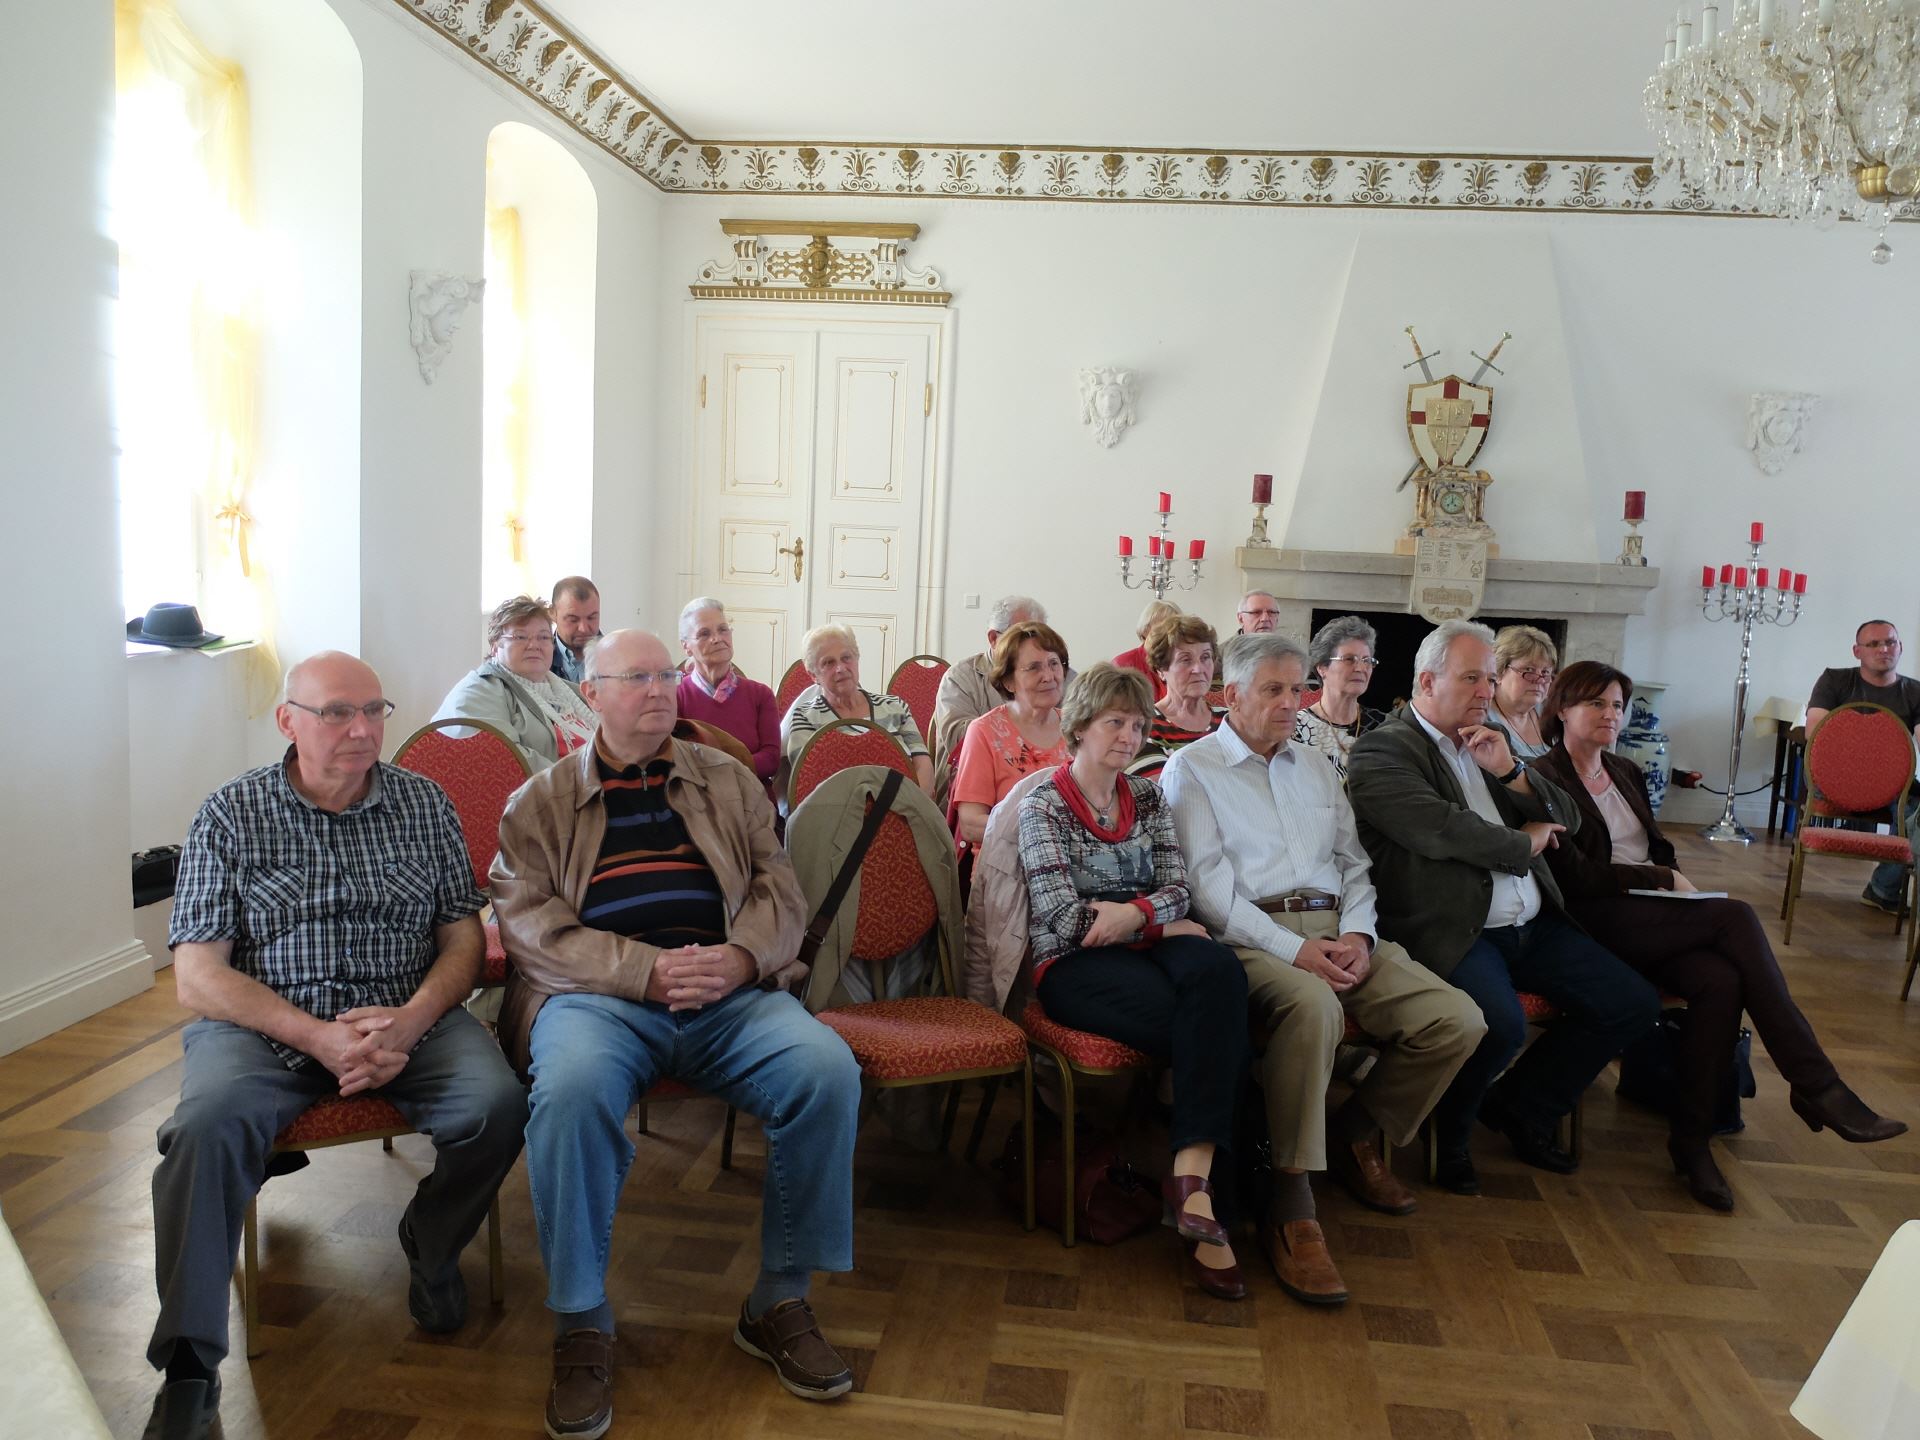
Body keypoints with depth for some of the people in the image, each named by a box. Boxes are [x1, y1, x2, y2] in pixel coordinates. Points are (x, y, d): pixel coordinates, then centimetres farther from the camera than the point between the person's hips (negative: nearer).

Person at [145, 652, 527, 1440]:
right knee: (206, 1125, -32)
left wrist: (411, 1021, -15)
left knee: (496, 1104, -26)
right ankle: (188, 1367, -17)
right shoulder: (231, 814, 2)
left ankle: (430, 1247, 6)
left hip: (407, 1017, 1)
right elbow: (198, 975, -3)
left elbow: (463, 937, 6)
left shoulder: (424, 803, 8)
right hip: (265, 1023, -1)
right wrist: (315, 1036, -18)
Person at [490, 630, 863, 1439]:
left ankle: (780, 1303, -6)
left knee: (828, 1069, -25)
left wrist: (741, 958, -11)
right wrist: (646, 970, -16)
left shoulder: (730, 783, 19)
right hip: (598, 997, -2)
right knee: (571, 1090, -36)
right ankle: (581, 1327, -14)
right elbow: (528, 921, -2)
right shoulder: (540, 801, 11)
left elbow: (780, 890, 12)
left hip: (728, 994, 2)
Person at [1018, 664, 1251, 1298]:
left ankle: (1192, 1176, -39)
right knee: (1216, 1026, -31)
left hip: (1144, 950, 5)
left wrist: (1134, 913, -14)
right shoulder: (1043, 805, 2)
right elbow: (1067, 918, -7)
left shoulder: (1147, 797, 19)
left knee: (1219, 970, -34)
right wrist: (1160, 923, -3)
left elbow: (1176, 889, 8)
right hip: (1073, 967, -4)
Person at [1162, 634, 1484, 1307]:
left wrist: (1358, 935, -1)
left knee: (1458, 1021, -13)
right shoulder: (1192, 770, 4)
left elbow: (1352, 863, 20)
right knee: (1314, 1007, -39)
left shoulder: (1315, 766, 25)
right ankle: (1290, 1208, -26)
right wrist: (1294, 950, -17)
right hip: (1250, 940, -6)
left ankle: (1352, 1135, 11)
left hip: (1337, 931, 7)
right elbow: (1208, 886, -7)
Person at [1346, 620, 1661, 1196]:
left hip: (1533, 926, 9)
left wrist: (1509, 769, -2)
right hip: (1453, 931, -8)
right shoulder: (1380, 750, -6)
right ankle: (1448, 1137, -1)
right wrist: (1525, 843, -3)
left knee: (1634, 1003, 1)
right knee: (1502, 1023, -33)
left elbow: (1567, 819, 16)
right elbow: (1441, 830, -20)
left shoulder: (1490, 740, 18)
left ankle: (1521, 1107, 19)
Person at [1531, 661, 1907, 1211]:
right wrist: (1662, 878, -8)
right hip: (1597, 923, -7)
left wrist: (1673, 881, 1)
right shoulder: (1543, 779, -4)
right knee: (1736, 916, -26)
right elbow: (1574, 876, -12)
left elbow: (1659, 849, 24)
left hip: (1655, 917, 7)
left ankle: (1691, 1142, -17)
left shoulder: (1627, 773, 22)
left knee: (1720, 981, -26)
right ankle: (1818, 1087, -22)